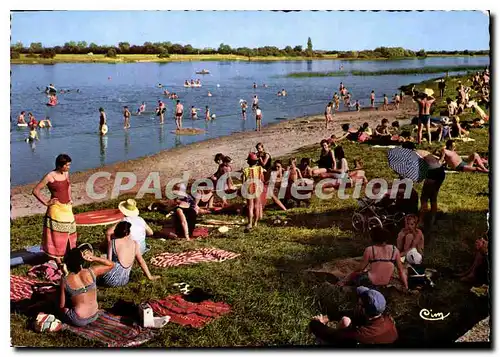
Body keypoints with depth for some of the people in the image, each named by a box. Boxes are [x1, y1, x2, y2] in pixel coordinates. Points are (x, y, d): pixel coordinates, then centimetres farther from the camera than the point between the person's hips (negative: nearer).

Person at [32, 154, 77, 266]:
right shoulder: (50, 176, -15)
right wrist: (46, 202, -11)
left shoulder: (66, 174, 4)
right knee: (56, 235, 0)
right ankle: (58, 260, 6)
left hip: (67, 208, 7)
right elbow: (35, 190, -11)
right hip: (56, 209, -7)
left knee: (69, 233, 13)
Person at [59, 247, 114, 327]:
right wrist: (93, 258, -6)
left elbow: (61, 305, -7)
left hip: (78, 321, -3)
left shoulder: (65, 281, -15)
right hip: (94, 317, 3)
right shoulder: (91, 272, -13)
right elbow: (111, 265, 3)